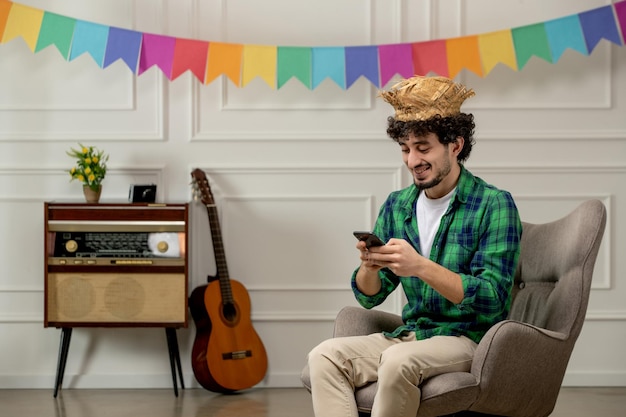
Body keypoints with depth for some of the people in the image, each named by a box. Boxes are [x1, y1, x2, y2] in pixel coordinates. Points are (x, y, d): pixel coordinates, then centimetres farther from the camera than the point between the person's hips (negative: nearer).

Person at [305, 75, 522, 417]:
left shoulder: (494, 205, -7)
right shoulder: (397, 206, 10)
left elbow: (492, 300, -17)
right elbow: (369, 297, 11)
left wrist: (421, 267, -28)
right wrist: (370, 267, -14)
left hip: (469, 339, -6)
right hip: (410, 334, 6)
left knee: (399, 360, -35)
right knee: (325, 356, -18)